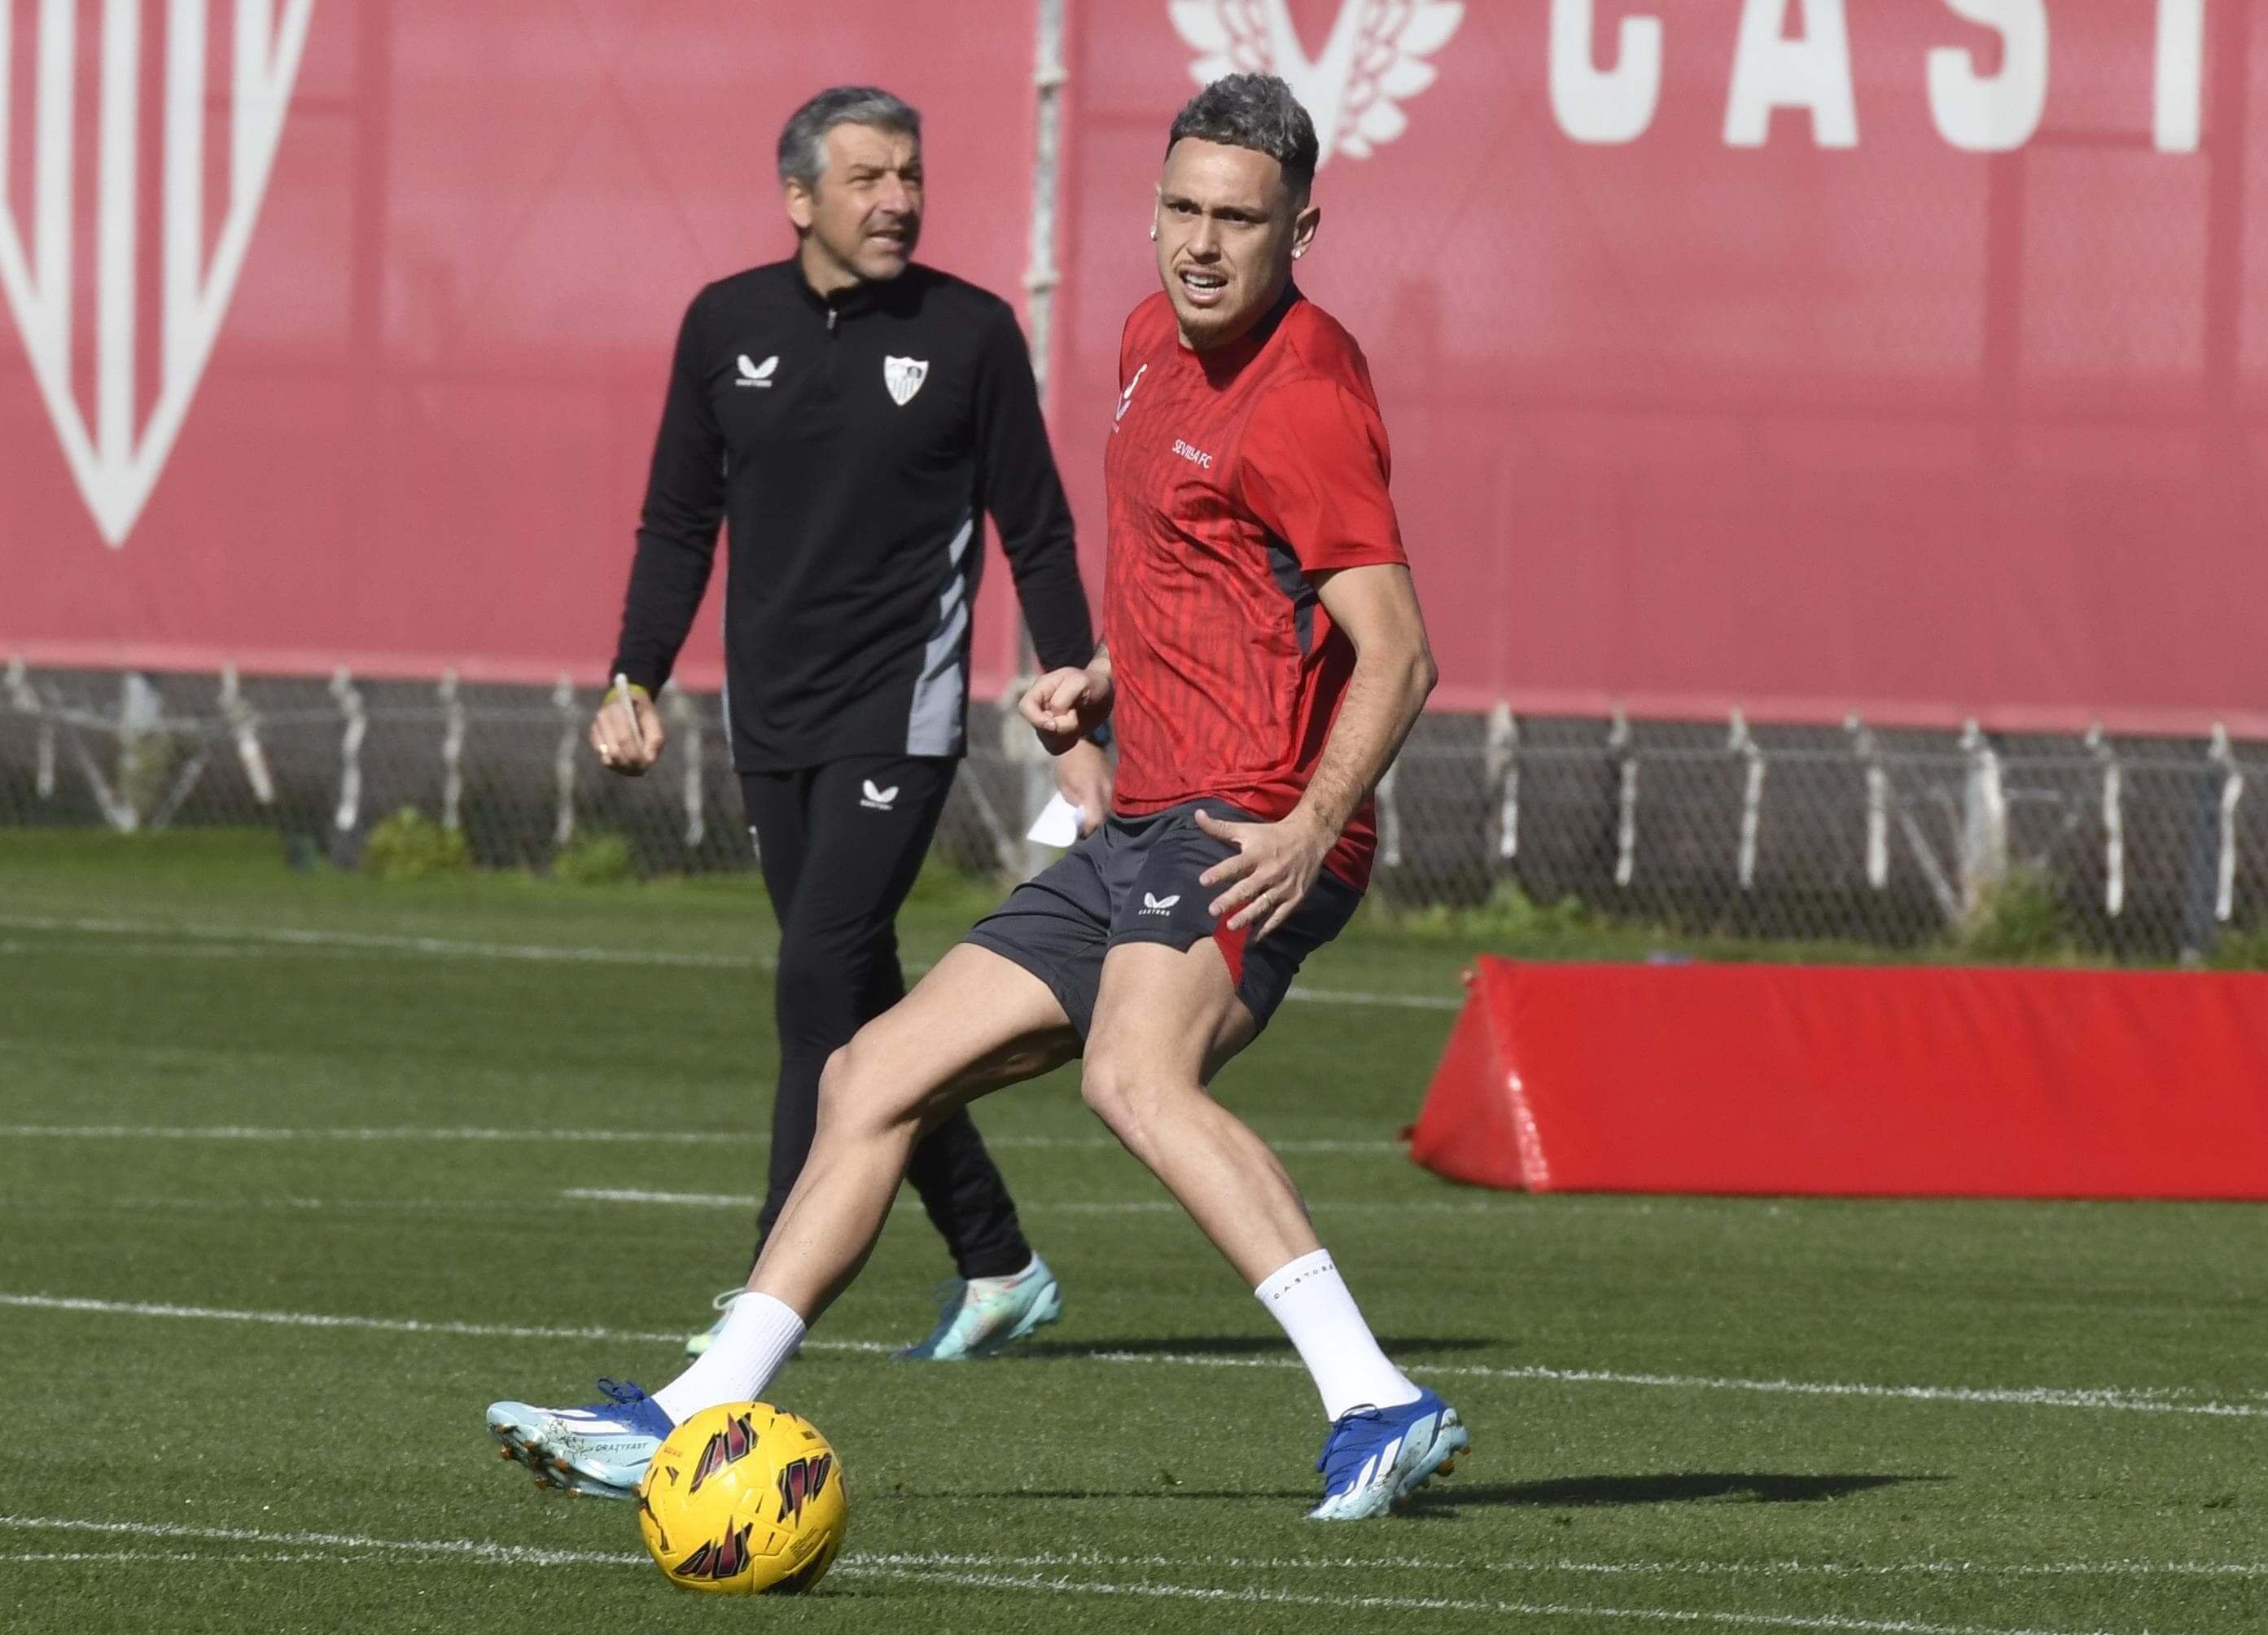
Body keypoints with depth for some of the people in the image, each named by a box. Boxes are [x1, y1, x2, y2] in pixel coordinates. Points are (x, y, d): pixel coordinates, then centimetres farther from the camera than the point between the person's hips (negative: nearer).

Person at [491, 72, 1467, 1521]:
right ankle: (698, 1418, 16)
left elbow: (1398, 651, -19)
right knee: (873, 1080, 10)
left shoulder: (1305, 400, -13)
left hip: (1250, 839, -10)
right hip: (1143, 830, 10)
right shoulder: (1157, 343, 16)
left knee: (1135, 1074, -36)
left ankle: (1378, 1406, -43)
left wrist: (1312, 827, -31)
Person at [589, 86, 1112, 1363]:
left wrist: (1081, 729, -1)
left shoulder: (969, 333, -4)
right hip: (773, 723, 5)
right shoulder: (728, 326, 5)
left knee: (823, 982, -15)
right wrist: (637, 680, 2)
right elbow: (680, 524, 14)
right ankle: (999, 1266, 21)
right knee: (860, 1000, 8)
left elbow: (1038, 540, 2)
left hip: (900, 716, -5)